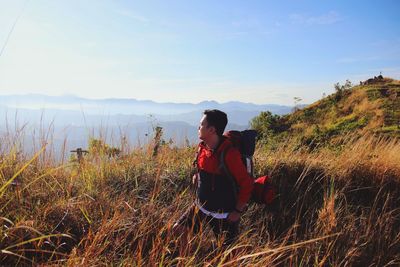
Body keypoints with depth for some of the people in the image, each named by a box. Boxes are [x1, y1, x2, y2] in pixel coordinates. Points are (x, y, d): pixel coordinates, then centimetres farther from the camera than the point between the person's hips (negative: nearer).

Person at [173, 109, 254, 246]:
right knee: (177, 230, 10)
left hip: (223, 214, -6)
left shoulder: (229, 153, -28)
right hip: (200, 206, 7)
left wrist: (238, 211, -17)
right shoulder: (202, 147, -4)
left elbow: (247, 183, -23)